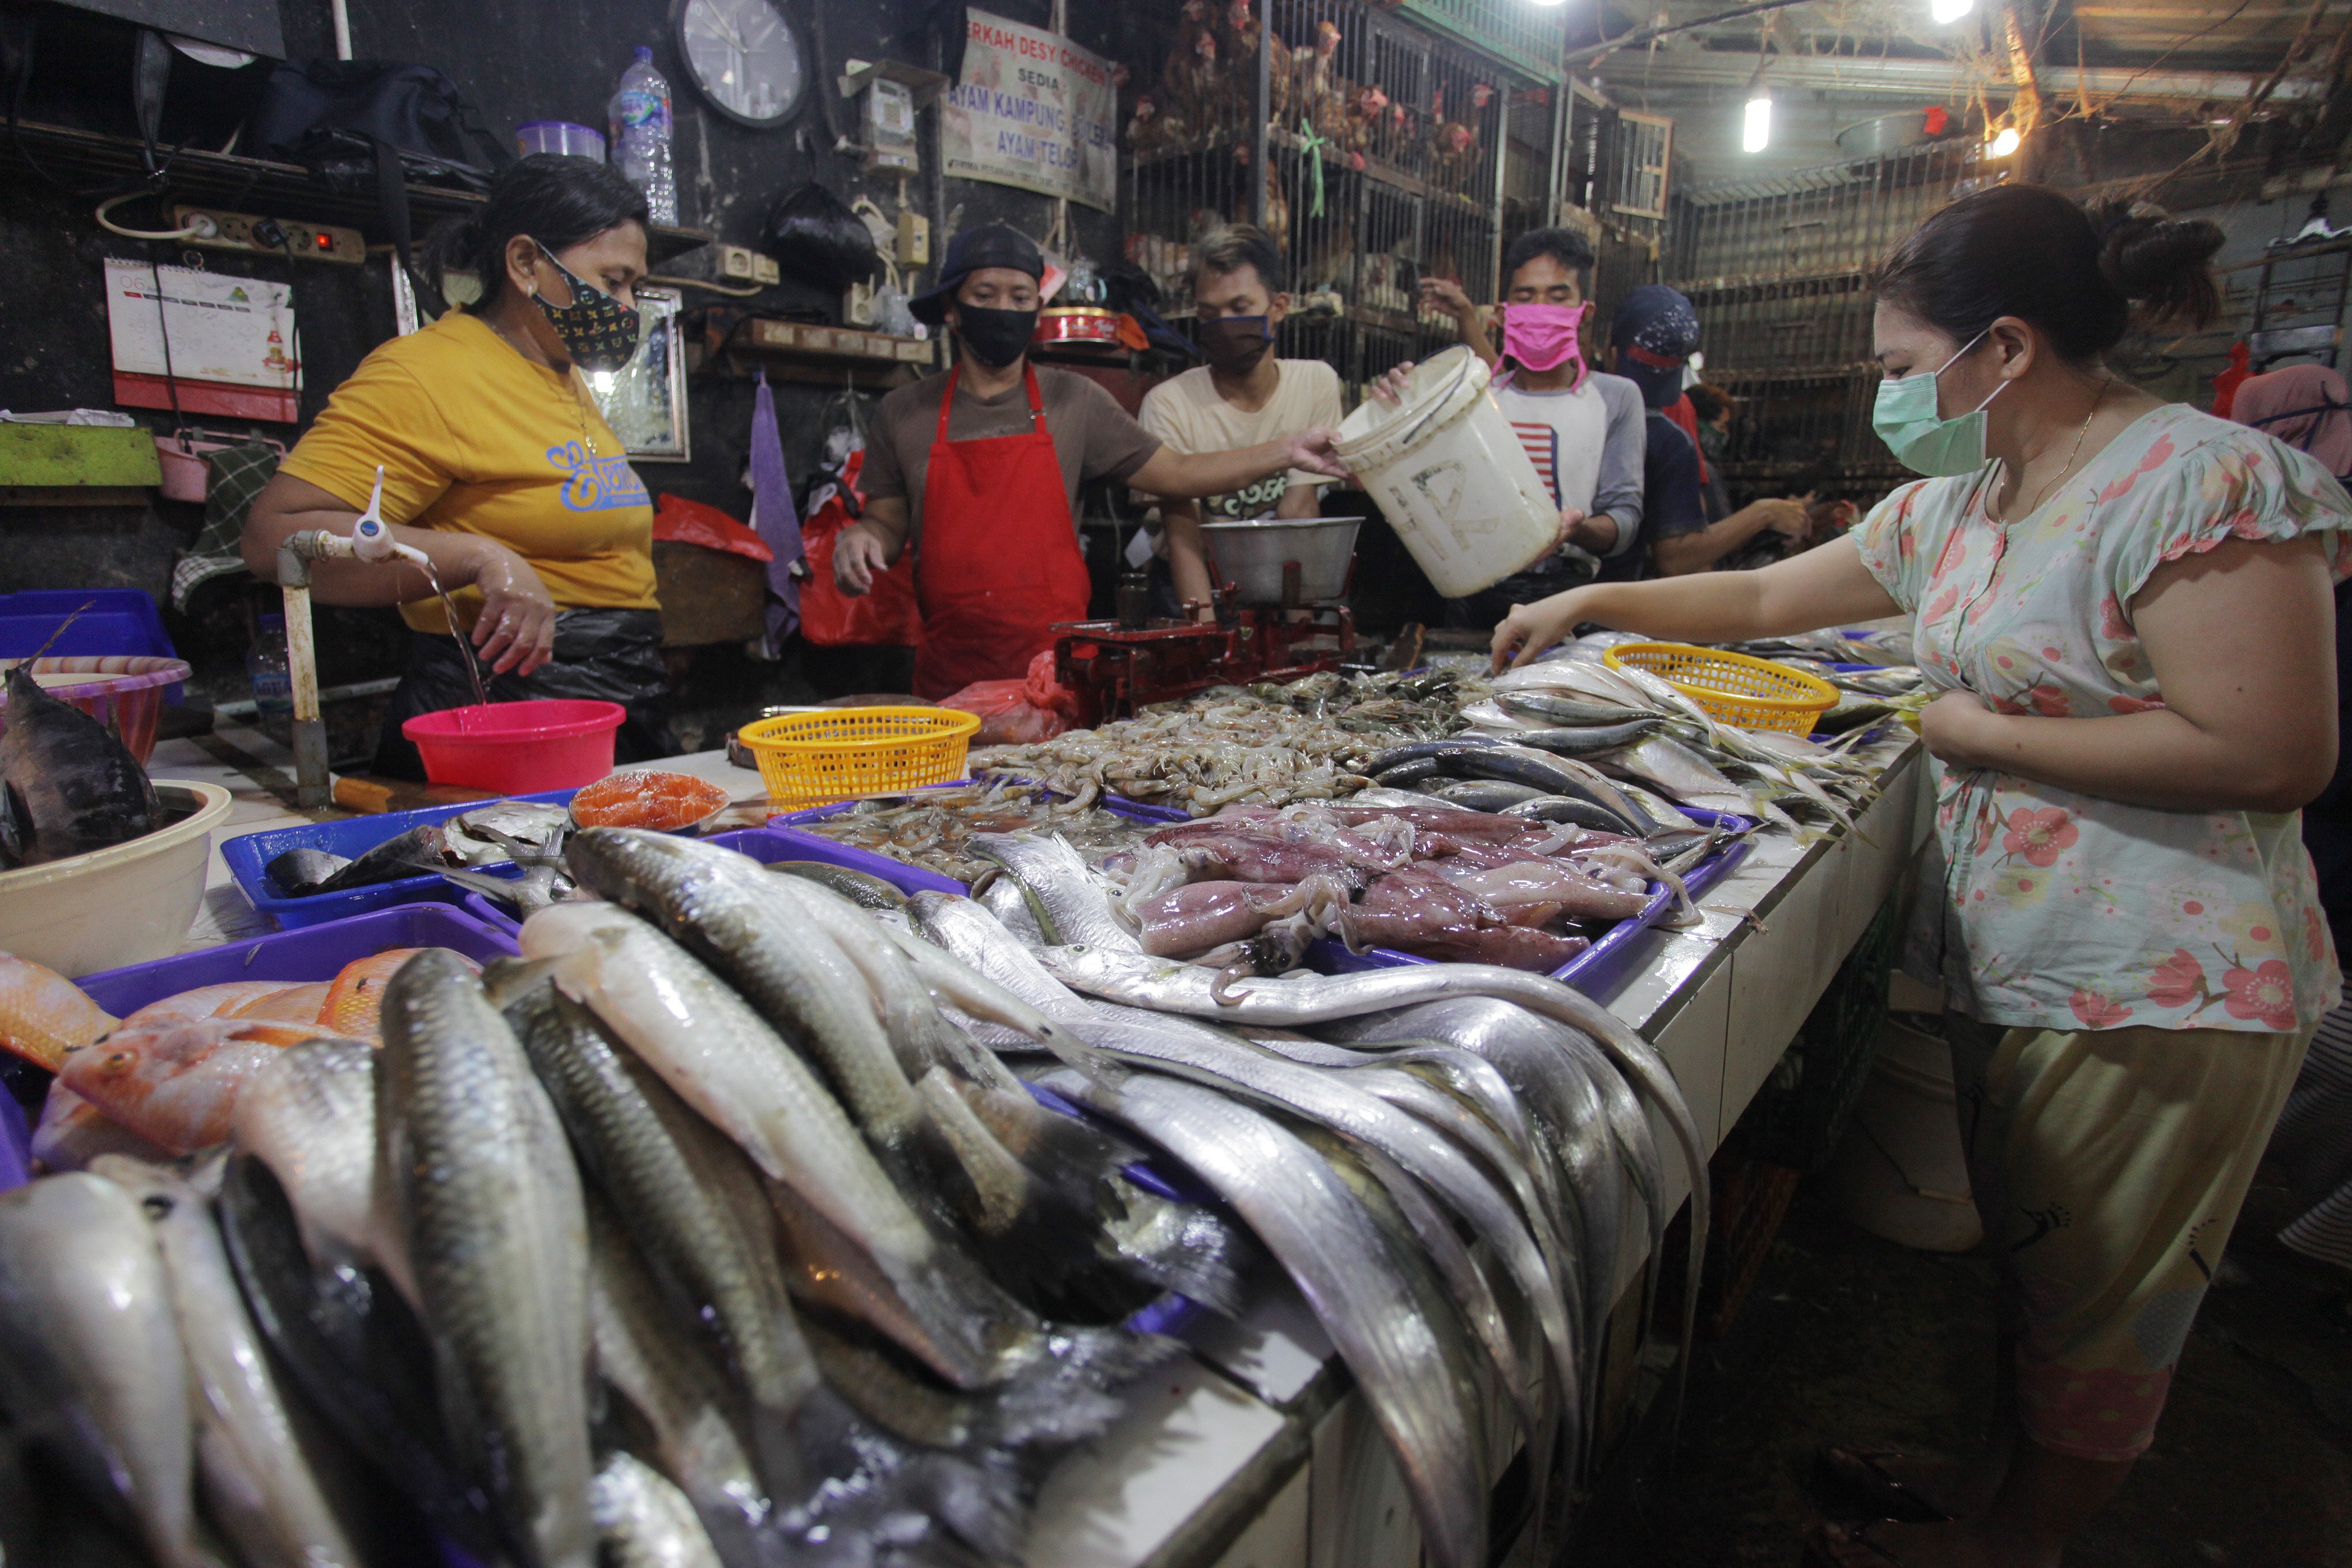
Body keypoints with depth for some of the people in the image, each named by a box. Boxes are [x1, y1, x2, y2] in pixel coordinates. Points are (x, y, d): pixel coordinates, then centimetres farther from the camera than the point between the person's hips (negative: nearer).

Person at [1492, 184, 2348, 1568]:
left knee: (2100, 1306, 11)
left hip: (2161, 987, -8)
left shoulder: (2206, 481, -17)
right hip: (2011, 953, 8)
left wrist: (1983, 733, -16)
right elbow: (1767, 596, 17)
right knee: (2034, 1263, 23)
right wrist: (1588, 601, 15)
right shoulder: (1956, 504, 9)